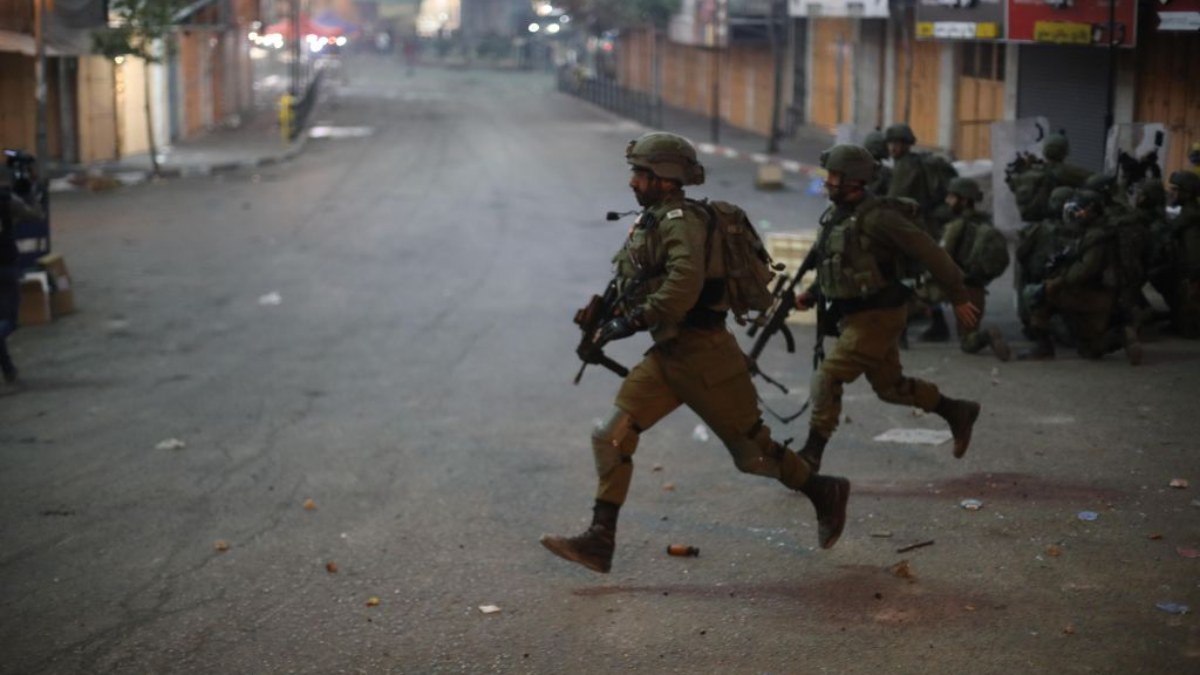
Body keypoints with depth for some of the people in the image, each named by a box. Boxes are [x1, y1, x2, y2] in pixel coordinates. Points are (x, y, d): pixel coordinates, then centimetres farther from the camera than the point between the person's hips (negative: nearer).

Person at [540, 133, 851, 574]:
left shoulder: (680, 219, -17)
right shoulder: (652, 222, 12)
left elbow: (685, 281, -33)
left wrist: (632, 322, -30)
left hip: (703, 355, -9)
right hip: (667, 355, 9)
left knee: (752, 452, 6)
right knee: (611, 437, -3)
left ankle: (824, 493, 29)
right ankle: (600, 542, -2)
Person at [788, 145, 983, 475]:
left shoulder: (876, 216, -20)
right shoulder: (835, 215, 6)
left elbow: (928, 252, -17)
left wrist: (958, 298, -14)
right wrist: (811, 293, 6)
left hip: (877, 317, -9)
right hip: (854, 315, 9)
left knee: (827, 378, -12)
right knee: (891, 386, 18)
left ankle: (810, 456, -4)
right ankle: (958, 412, 34)